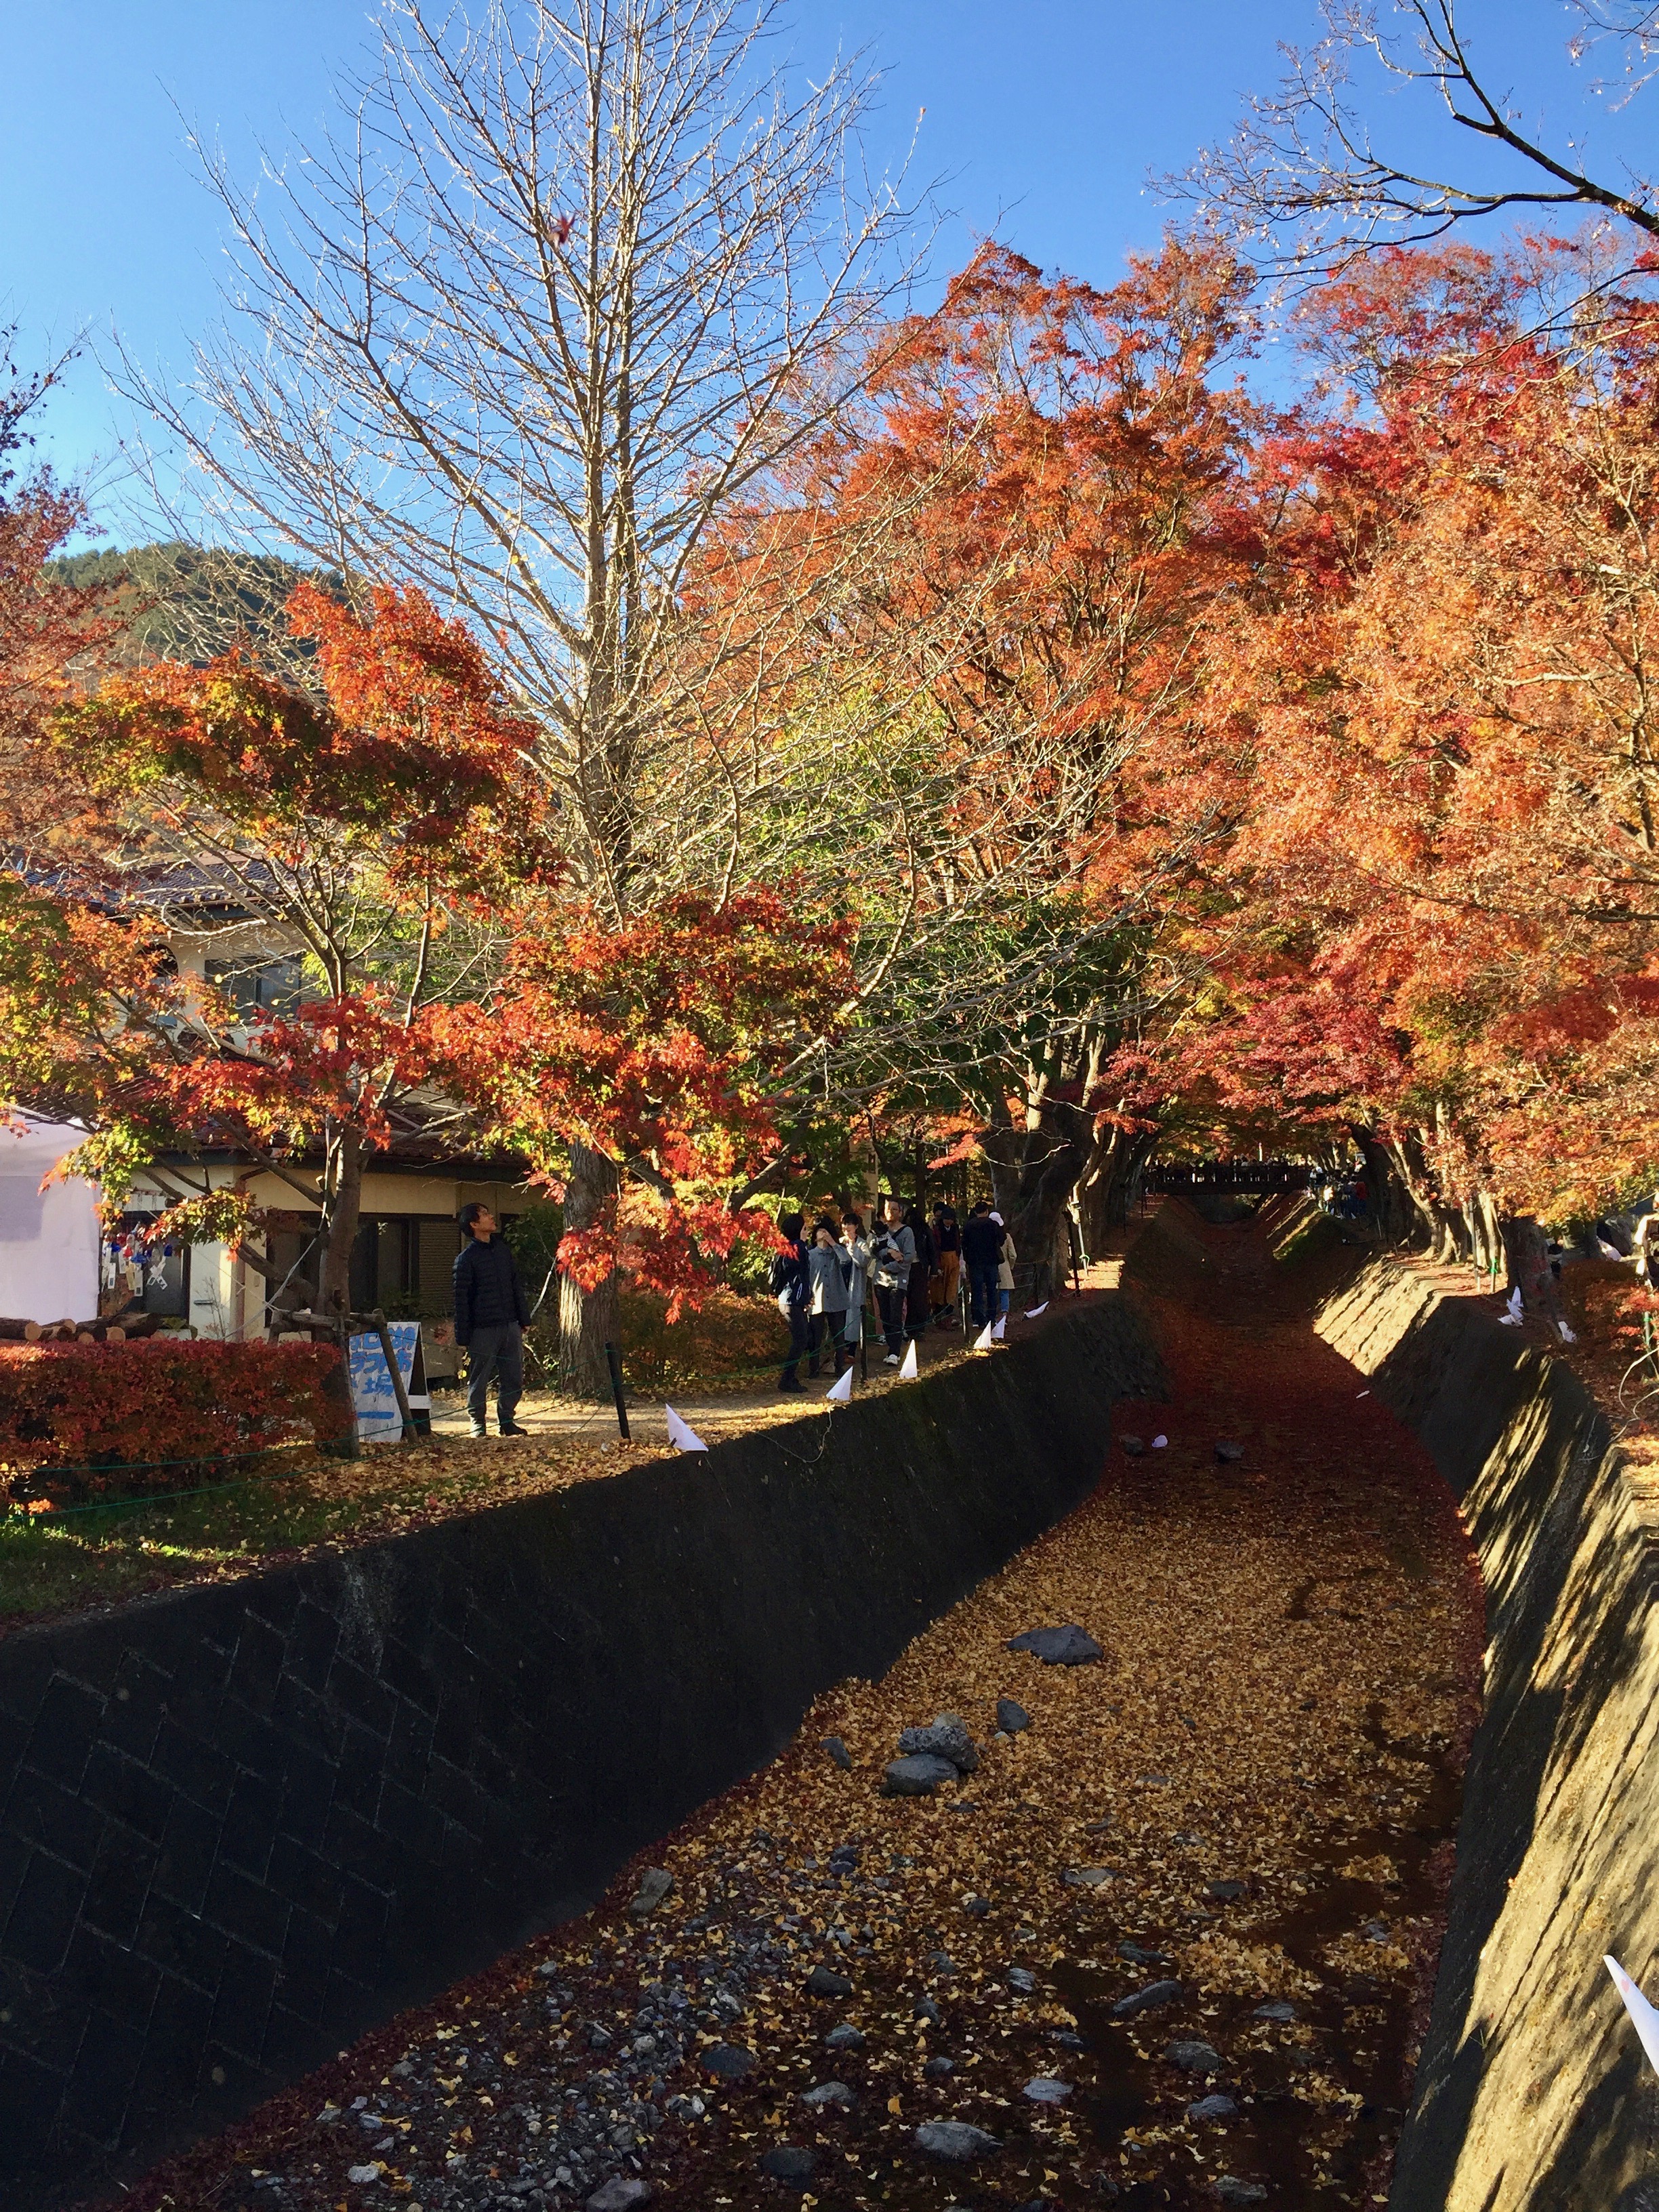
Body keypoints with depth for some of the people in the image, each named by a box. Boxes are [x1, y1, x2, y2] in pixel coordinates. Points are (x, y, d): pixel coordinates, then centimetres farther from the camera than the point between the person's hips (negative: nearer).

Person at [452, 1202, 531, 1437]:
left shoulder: (501, 1247, 11)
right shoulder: (466, 1257, -7)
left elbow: (516, 1285, 16)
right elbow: (461, 1298, -8)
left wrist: (523, 1319, 12)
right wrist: (464, 1336, -11)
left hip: (510, 1325, 6)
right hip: (484, 1328, -6)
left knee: (514, 1378, 8)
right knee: (479, 1379, 3)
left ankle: (507, 1420, 20)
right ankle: (478, 1423, 14)